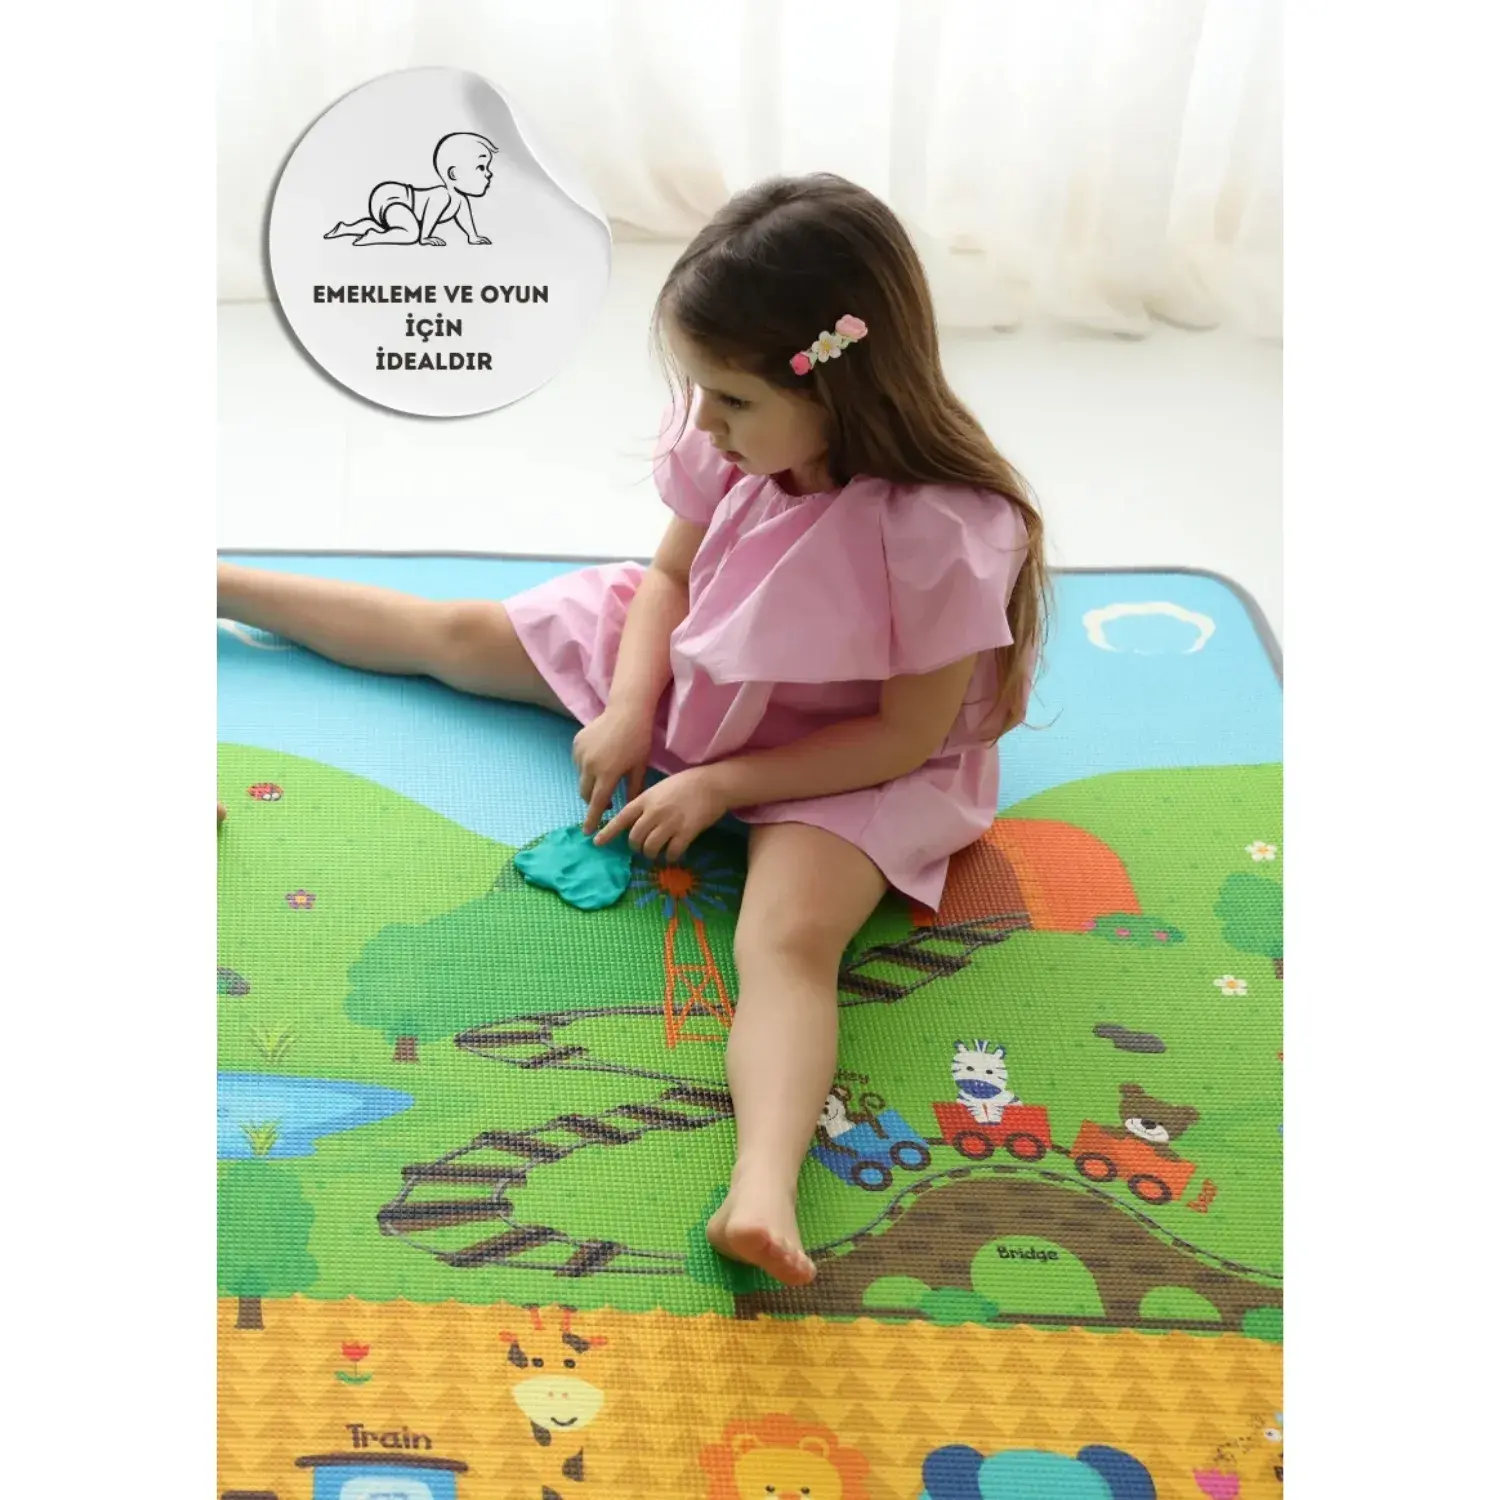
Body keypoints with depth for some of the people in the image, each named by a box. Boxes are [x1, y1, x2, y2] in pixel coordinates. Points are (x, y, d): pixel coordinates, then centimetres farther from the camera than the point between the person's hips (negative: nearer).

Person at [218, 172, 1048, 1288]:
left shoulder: (943, 531, -33)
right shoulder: (729, 442, -17)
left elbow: (907, 737, -25)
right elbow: (670, 571, 1)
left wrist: (717, 785, -26)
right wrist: (630, 709, -14)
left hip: (848, 765, -5)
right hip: (693, 670, 6)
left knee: (792, 936, -36)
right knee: (455, 632, 12)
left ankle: (763, 1194, -51)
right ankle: (224, 587, 31)